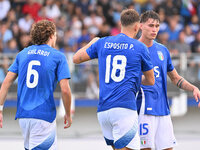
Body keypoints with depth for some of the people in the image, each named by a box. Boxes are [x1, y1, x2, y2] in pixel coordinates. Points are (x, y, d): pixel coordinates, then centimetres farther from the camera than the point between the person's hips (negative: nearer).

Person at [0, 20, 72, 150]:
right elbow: (65, 90, -8)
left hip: (23, 115, 6)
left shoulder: (22, 54, 13)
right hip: (44, 115, -6)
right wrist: (68, 115, 5)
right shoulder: (58, 57, -1)